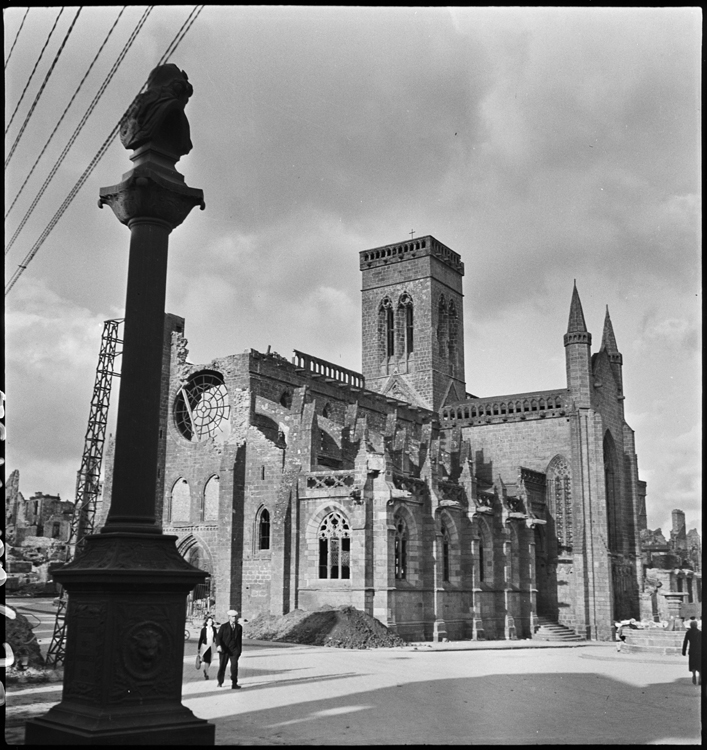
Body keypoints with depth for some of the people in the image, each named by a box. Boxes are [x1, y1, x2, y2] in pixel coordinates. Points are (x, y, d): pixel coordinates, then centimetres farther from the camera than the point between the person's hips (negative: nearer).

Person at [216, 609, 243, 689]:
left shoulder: (239, 627, 8)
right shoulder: (224, 626, 0)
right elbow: (218, 637, -7)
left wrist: (240, 650, 16)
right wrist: (218, 645, -25)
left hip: (234, 650, 1)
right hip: (224, 649, -1)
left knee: (234, 665, -15)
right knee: (222, 667, 9)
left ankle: (234, 684, -14)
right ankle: (220, 682, 34)